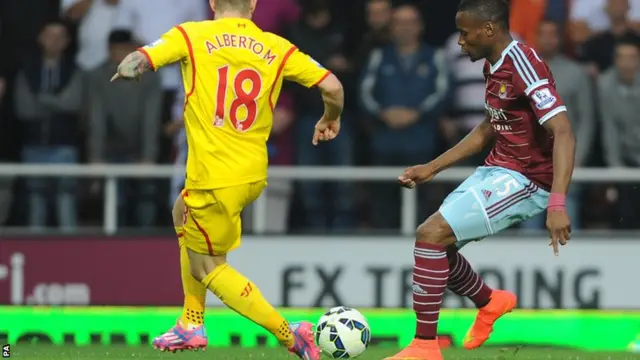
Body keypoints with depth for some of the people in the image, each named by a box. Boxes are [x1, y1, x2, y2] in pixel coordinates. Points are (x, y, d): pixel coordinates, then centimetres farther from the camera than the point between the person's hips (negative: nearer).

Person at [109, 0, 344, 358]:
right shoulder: (276, 48, 2)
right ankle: (191, 324, 33)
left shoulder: (191, 36, -6)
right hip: (253, 175, 6)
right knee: (184, 213, 31)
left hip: (214, 179, -6)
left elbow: (134, 64, -15)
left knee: (208, 267, 9)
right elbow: (333, 86, -2)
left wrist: (127, 69, 11)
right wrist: (331, 120, 20)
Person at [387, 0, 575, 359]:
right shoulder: (495, 65, 8)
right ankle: (490, 302, 38)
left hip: (524, 180, -10)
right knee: (435, 243, 14)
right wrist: (432, 168, 22)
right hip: (497, 169, 10)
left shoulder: (523, 64, -21)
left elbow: (563, 133, -28)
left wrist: (557, 204, -37)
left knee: (431, 234, -18)